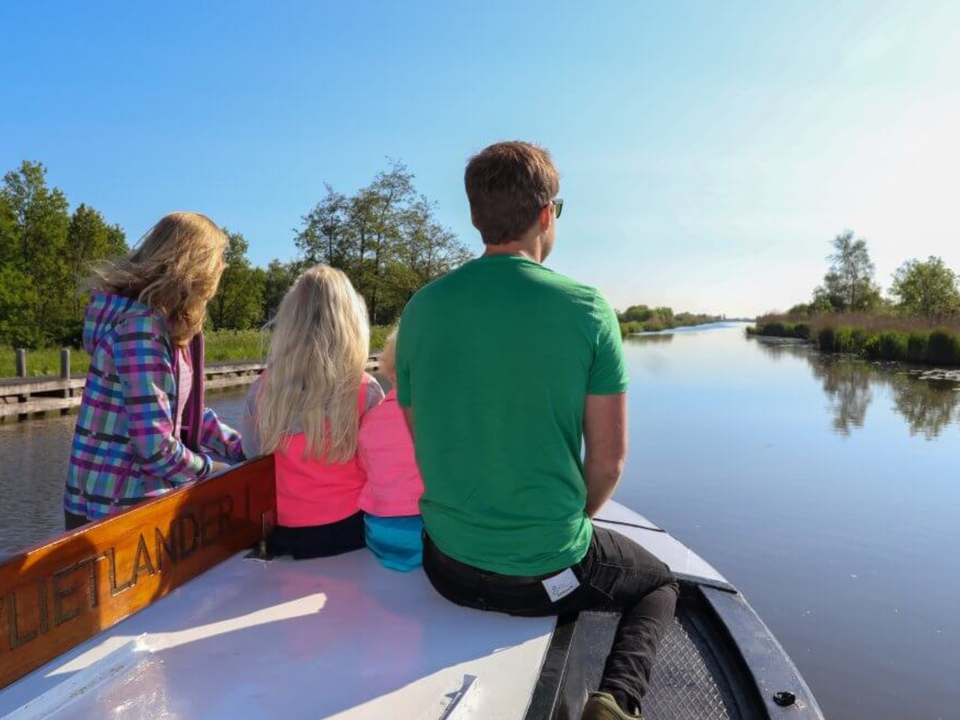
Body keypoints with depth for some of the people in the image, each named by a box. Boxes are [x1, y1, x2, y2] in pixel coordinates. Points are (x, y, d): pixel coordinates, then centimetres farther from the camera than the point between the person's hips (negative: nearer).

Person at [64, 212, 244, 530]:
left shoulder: (169, 323, 6)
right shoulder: (141, 326, -23)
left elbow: (188, 412, 9)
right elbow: (155, 447, -26)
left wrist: (247, 450, 1)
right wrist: (209, 469, -9)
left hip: (142, 500, 9)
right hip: (112, 511, -9)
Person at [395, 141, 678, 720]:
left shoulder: (421, 309, -6)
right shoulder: (587, 309, -14)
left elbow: (421, 443, 2)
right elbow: (609, 460, -10)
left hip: (447, 566, 4)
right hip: (546, 573, -3)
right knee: (659, 583, 27)